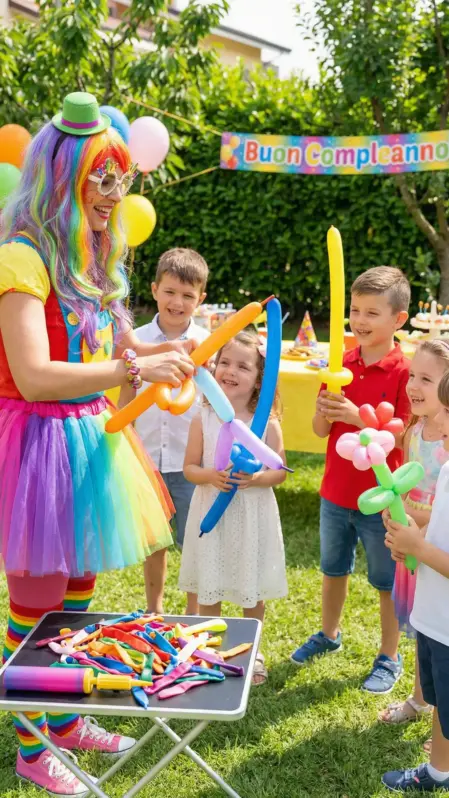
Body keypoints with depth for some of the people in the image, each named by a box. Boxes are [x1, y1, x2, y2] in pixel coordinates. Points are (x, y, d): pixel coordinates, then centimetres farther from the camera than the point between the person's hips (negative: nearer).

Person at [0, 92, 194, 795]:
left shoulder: (92, 261, 13)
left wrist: (158, 355, 4)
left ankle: (66, 721, 39)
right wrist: (134, 370, -24)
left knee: (78, 590, 19)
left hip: (90, 437, 9)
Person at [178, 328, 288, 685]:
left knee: (252, 593, 11)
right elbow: (189, 467, 1)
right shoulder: (203, 419, -4)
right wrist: (209, 476, -20)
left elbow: (279, 472, -3)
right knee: (209, 590, 11)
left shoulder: (267, 422, -7)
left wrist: (255, 479, -22)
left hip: (252, 516, -1)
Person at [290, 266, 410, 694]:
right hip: (336, 492, 5)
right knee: (333, 567, 23)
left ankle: (389, 657, 31)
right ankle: (329, 634, 46)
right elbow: (320, 430, 1)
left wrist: (356, 416, -30)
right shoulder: (341, 363, -1)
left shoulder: (404, 371, -16)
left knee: (387, 581, 12)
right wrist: (324, 411, -21)